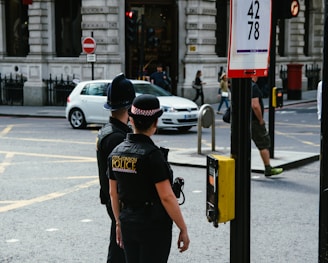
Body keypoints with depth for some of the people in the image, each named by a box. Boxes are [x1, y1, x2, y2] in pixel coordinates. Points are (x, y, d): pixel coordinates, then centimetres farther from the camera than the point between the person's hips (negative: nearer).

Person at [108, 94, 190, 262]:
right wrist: (183, 229, -10)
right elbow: (167, 197, -19)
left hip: (128, 223, 6)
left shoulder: (116, 152, 2)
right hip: (154, 226, -6)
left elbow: (113, 193, 9)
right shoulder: (152, 154, -18)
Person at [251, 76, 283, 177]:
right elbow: (255, 105, -27)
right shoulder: (253, 86, -19)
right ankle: (268, 169, 10)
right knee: (264, 144, 3)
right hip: (254, 121, -9)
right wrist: (261, 119, -15)